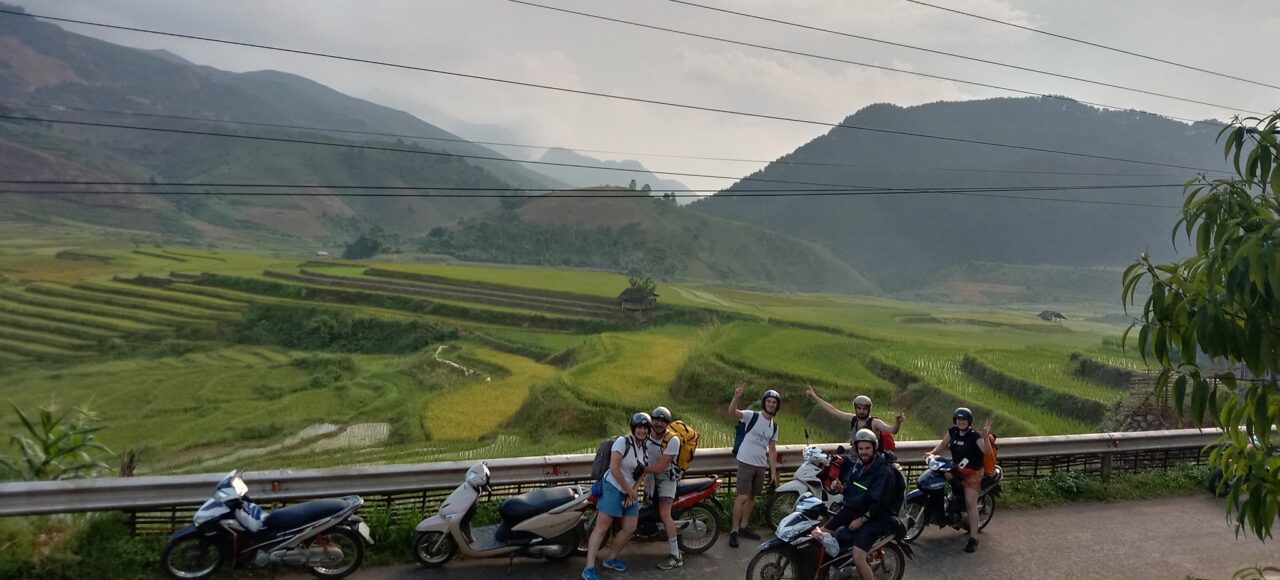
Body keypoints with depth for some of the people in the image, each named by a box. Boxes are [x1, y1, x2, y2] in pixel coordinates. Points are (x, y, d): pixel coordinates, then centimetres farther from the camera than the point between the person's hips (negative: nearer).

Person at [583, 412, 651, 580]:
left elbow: (642, 473, 11)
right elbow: (614, 468, -19)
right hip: (613, 488, -8)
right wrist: (628, 489, -12)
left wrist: (634, 491, -4)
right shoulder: (623, 442, -15)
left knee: (630, 529, 6)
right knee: (601, 528, -9)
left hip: (631, 492, 8)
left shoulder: (647, 448, 8)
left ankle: (610, 559, 24)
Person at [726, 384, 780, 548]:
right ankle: (734, 530, -2)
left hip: (761, 465, 6)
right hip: (746, 462, -6)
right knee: (743, 496, -9)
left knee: (752, 496, 14)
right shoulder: (752, 416, -10)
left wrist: (773, 471, 9)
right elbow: (731, 412, -26)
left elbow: (772, 449, 14)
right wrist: (736, 397, -43)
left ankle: (743, 527, 26)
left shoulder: (774, 426, 9)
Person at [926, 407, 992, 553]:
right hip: (956, 468, 6)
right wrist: (932, 453, -5)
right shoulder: (952, 431, -2)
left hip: (973, 472, -6)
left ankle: (973, 539, -7)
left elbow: (987, 451, -30)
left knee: (971, 504, -10)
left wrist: (986, 437, -46)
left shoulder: (974, 436, -19)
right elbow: (943, 444, 11)